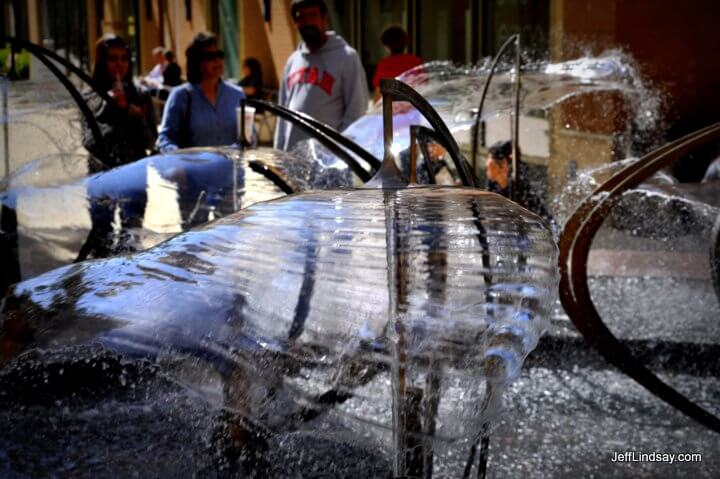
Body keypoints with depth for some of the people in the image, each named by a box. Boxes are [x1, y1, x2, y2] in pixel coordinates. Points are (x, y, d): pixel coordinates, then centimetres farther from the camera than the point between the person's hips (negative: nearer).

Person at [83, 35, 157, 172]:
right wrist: (107, 104, -11)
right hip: (103, 172, -1)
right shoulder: (90, 99, 2)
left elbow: (150, 142, 3)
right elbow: (89, 144, -8)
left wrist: (137, 116, -11)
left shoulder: (140, 96, 5)